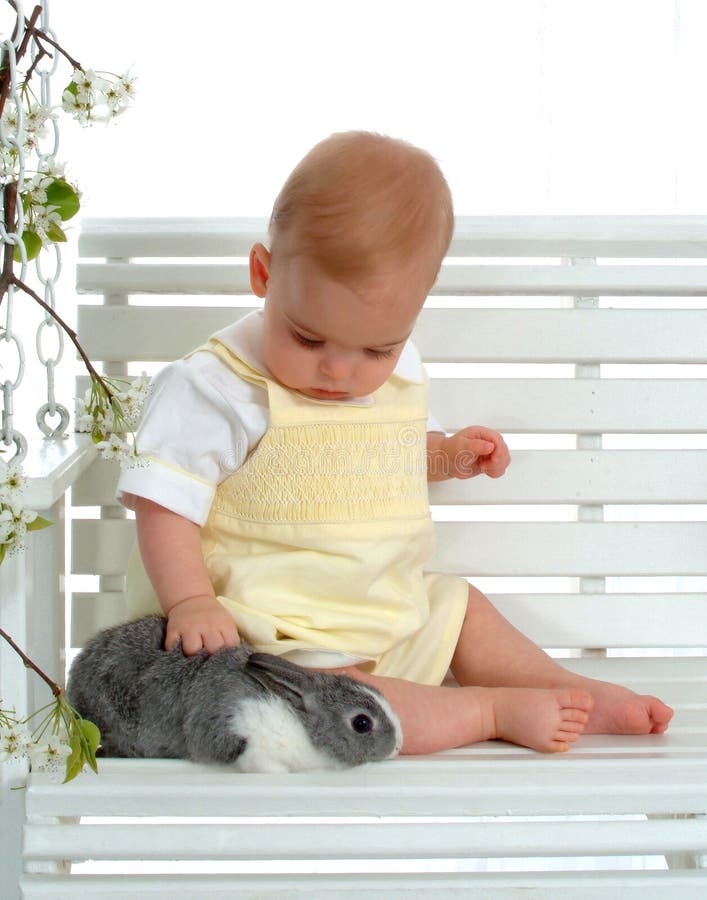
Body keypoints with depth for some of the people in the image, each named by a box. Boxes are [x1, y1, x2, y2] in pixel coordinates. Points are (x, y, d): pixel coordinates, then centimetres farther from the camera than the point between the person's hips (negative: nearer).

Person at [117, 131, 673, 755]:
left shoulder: (397, 373, 4)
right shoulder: (216, 388, -18)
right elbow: (163, 500, -18)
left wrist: (446, 455, 8)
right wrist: (191, 602, -28)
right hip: (282, 630, -7)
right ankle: (495, 710, -19)